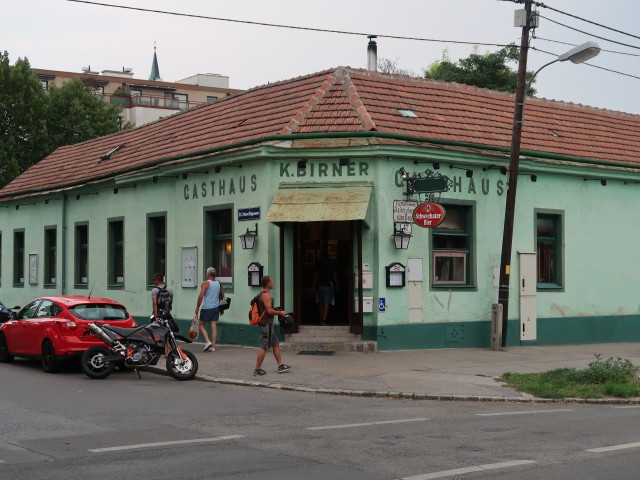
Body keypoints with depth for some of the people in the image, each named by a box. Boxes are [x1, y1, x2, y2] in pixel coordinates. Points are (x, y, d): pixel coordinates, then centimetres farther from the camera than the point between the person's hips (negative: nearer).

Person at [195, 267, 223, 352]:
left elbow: (200, 296, -17)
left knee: (202, 325, 9)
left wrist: (197, 307, -8)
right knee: (214, 327, 5)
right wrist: (221, 308, 27)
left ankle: (208, 341, -7)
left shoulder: (205, 283, -10)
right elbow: (222, 296, 14)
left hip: (206, 308, -5)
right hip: (216, 307, 5)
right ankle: (213, 346, 4)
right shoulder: (219, 284, 7)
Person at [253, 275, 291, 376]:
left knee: (276, 344, 14)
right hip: (266, 324, -11)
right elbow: (269, 311, -23)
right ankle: (257, 369, -1)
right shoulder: (265, 295, -18)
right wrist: (280, 313, -10)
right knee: (264, 347, -5)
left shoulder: (264, 294, 15)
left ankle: (280, 366, 19)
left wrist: (277, 311, 15)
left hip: (268, 323, 11)